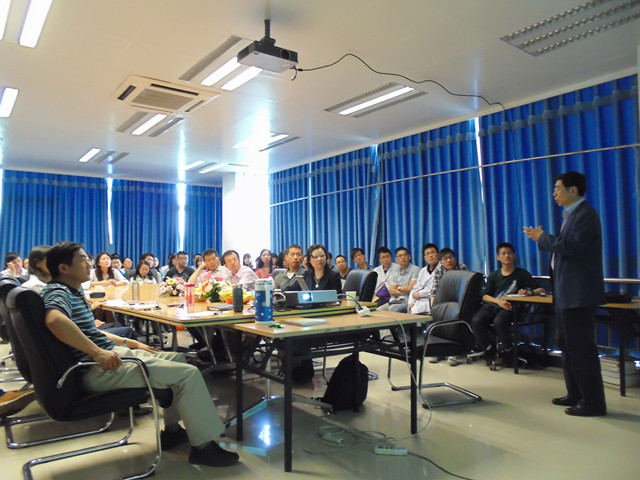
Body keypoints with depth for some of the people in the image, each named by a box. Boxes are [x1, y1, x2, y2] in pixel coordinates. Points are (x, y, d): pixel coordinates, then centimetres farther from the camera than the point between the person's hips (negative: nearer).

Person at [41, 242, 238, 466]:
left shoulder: (73, 292, 16)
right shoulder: (58, 292, -14)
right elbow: (55, 321, -38)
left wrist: (131, 343, 16)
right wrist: (97, 352, -34)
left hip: (111, 354, 11)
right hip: (101, 370, -11)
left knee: (177, 359, 19)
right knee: (189, 374, -13)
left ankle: (172, 430, 23)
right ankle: (203, 446, -1)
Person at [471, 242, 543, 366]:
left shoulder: (522, 274, 14)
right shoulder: (493, 275, 20)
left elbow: (540, 290, 7)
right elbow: (485, 296, 10)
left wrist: (529, 292, -16)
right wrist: (498, 301, -11)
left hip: (510, 307, -3)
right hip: (492, 305, 3)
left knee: (499, 321, -36)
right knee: (476, 321, -28)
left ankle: (508, 351, -10)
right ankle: (489, 350, -6)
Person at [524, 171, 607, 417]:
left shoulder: (585, 213, -14)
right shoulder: (572, 214, 16)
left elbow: (573, 247, -24)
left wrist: (542, 238, -13)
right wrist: (543, 238, 4)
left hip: (578, 293, -10)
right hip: (566, 293, 10)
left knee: (581, 348, -4)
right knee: (568, 346, 16)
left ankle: (593, 402, 5)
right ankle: (576, 395, 27)